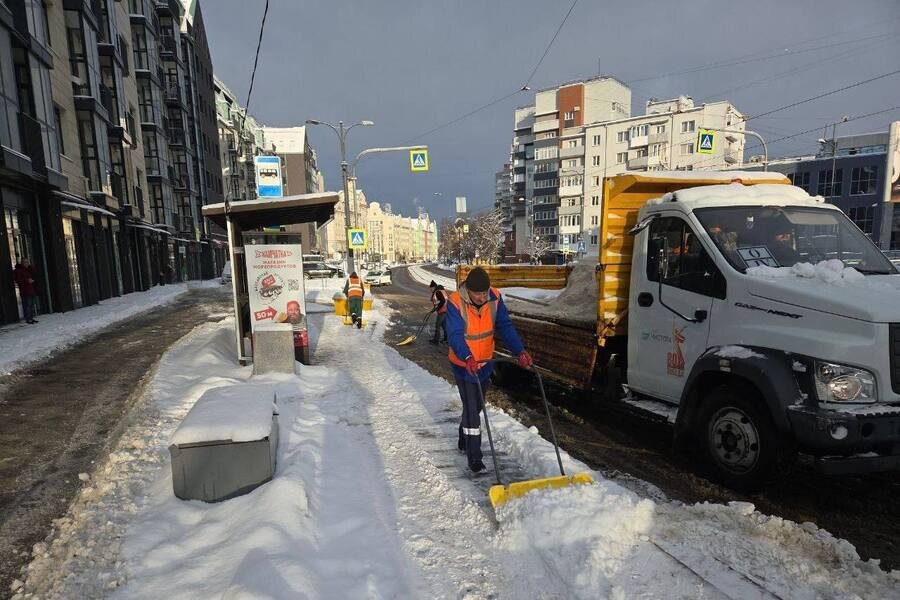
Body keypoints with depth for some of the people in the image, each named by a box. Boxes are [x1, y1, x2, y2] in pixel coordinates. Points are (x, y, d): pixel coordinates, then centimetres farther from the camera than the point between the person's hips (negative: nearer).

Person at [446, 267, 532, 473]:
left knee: (476, 405, 21)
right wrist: (468, 358, -51)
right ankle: (474, 457, 7)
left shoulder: (495, 298, -11)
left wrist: (520, 351, -27)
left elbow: (505, 326, -13)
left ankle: (464, 441, 45)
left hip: (484, 362, 5)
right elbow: (455, 335, -33)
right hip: (463, 364, -5)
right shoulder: (455, 303, -24)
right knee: (471, 409, -5)